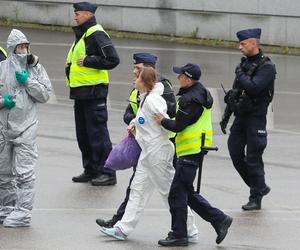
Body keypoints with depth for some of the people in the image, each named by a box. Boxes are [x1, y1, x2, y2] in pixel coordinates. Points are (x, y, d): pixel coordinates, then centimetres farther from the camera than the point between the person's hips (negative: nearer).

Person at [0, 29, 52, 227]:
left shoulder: (36, 68, 3)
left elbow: (45, 95, 1)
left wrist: (28, 82, -9)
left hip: (26, 127, -2)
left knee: (24, 173, -8)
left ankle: (22, 212, -8)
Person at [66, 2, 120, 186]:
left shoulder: (96, 34, -14)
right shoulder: (81, 35, 17)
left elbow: (113, 60, -22)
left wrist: (88, 61, -20)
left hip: (93, 93, -10)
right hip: (81, 93, 10)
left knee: (98, 133, -6)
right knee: (83, 134, 13)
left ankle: (107, 173, -2)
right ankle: (91, 170, 21)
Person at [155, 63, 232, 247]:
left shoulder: (189, 100, -20)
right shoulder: (202, 93, 12)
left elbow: (178, 126, -19)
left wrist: (163, 121, -4)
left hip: (190, 152, -10)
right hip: (197, 149, 10)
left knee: (177, 194, -2)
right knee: (187, 192, 17)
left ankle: (179, 235, 3)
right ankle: (219, 219, 16)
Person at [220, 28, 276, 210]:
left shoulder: (267, 67, -13)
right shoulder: (245, 63, 12)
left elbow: (253, 87, -29)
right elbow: (236, 91, 18)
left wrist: (241, 75, -12)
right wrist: (226, 116, 18)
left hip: (256, 117, -8)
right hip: (241, 116, 8)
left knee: (253, 158, -4)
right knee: (235, 153, 6)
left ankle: (256, 199, 6)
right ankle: (260, 187, 21)